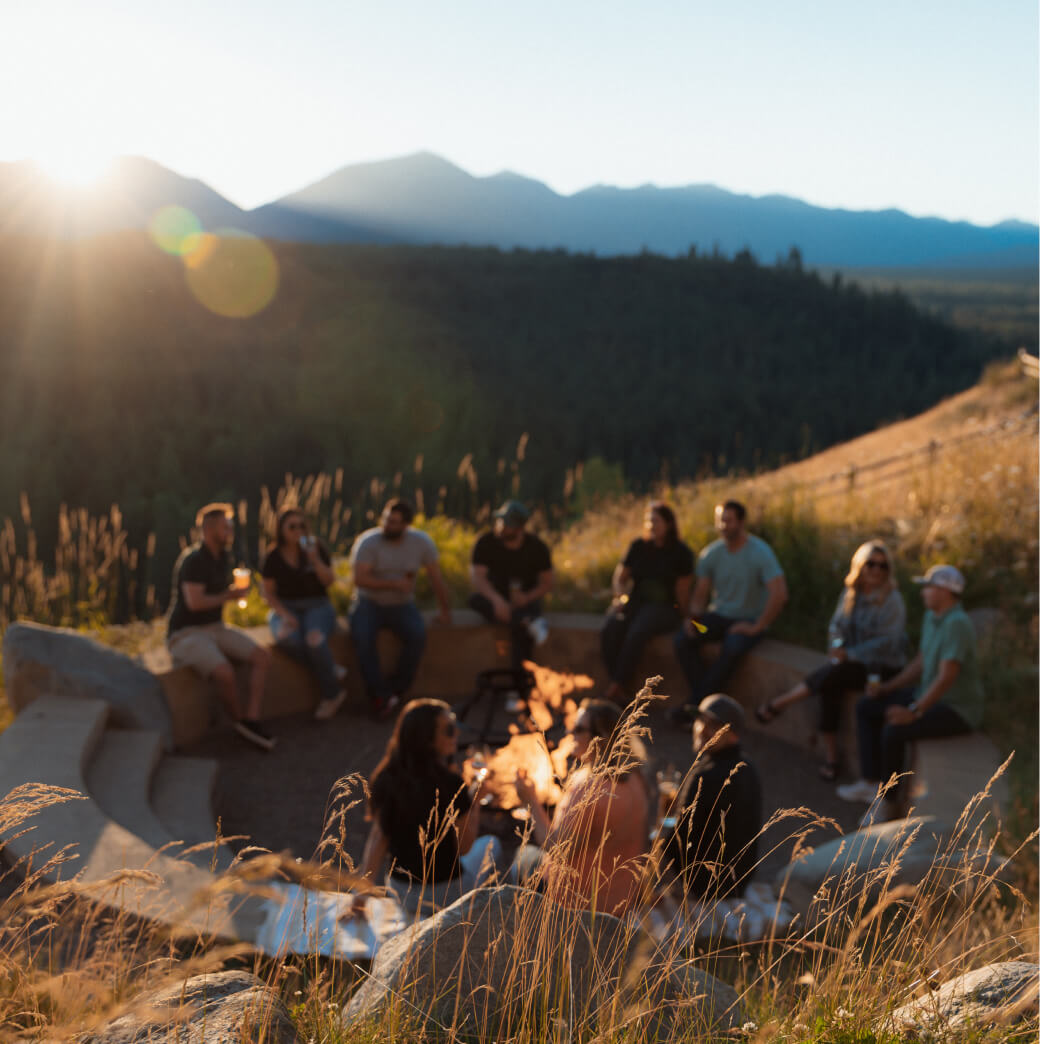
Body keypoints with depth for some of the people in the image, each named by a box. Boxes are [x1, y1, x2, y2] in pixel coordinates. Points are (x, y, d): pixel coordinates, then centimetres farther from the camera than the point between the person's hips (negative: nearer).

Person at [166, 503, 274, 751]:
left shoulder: (223, 555, 8)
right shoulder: (193, 560, -19)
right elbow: (194, 603, -28)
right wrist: (228, 596, -13)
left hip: (214, 628, 8)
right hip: (186, 634, -8)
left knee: (262, 656, -12)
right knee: (225, 672, -31)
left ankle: (251, 721, -18)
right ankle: (240, 720, -5)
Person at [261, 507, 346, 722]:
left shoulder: (316, 547, 2)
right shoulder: (273, 557, 2)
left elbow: (329, 581, -6)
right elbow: (269, 594, 2)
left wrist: (315, 559, -21)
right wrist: (284, 615, -14)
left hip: (316, 606, -1)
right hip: (286, 608, 1)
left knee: (315, 638, -35)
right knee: (287, 637, -36)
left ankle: (331, 695, -16)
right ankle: (331, 669, -18)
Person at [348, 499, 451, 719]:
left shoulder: (421, 542, -3)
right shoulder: (367, 542, -12)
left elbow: (435, 577, 5)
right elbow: (360, 579, -21)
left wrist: (445, 610, 6)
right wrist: (394, 584, -27)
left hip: (402, 605, 2)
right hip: (368, 603, -2)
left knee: (418, 634, -29)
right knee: (362, 636, -33)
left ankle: (395, 691, -17)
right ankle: (380, 696, -24)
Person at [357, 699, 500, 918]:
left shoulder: (386, 779, -12)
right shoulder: (450, 784, -25)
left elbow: (378, 836, -10)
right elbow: (464, 847, -14)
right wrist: (476, 798, -5)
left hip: (399, 892, 4)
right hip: (446, 895, -4)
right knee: (491, 844, 25)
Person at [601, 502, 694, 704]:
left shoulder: (680, 552, 1)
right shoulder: (638, 547, 12)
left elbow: (682, 592, 0)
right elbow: (619, 578, 19)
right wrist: (621, 597, 2)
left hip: (663, 607, -4)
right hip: (635, 602, 4)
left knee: (636, 633, -36)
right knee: (609, 631, -29)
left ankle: (615, 687, -30)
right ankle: (618, 688, -28)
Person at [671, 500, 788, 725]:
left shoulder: (760, 553, -14)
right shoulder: (710, 554, 1)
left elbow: (779, 594, -22)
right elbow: (700, 595, 8)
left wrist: (756, 628, -21)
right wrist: (693, 617, -12)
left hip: (750, 620, -5)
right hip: (718, 615, 5)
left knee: (733, 647, -35)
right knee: (682, 639, -21)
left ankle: (695, 705, -23)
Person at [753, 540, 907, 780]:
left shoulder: (892, 600, -10)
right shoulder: (849, 594, 9)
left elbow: (887, 642, -17)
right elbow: (836, 624, 11)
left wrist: (849, 654, -21)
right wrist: (836, 644, -12)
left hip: (882, 669, -5)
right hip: (853, 664, 5)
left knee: (833, 674, -30)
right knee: (830, 689, -27)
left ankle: (778, 705, -12)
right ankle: (832, 759, -20)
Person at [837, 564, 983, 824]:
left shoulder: (957, 623, -25)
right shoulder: (931, 617, 6)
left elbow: (947, 677, -31)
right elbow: (921, 662, 16)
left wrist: (914, 712, -33)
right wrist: (889, 687, 7)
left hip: (958, 709, -10)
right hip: (932, 696, 10)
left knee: (893, 730, -28)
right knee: (866, 707, 7)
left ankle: (889, 801, -8)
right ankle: (870, 782, 9)